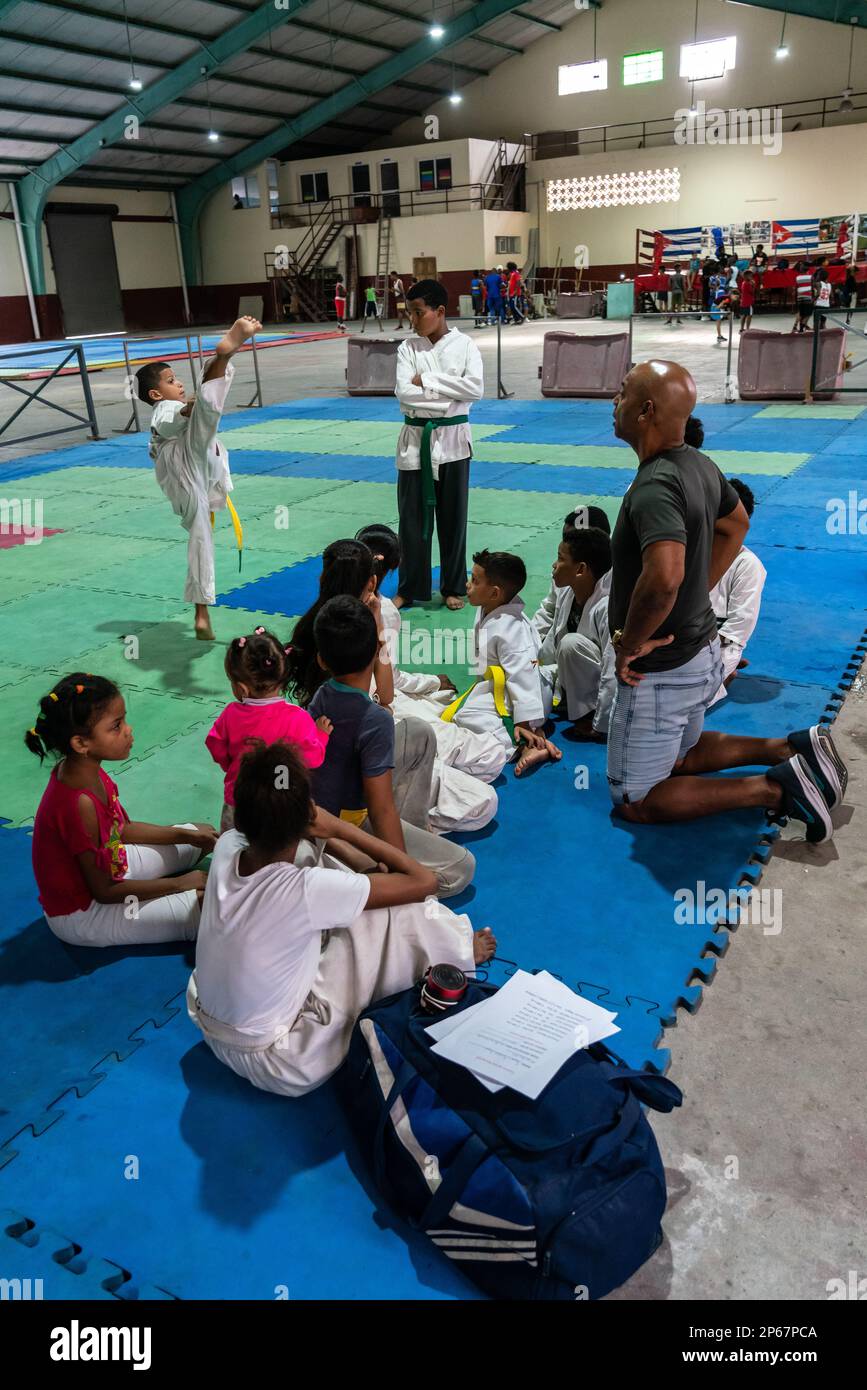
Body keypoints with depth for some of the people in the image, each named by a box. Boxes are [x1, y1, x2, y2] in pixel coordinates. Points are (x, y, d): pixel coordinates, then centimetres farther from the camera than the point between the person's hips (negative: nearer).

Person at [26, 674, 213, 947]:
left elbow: (123, 829, 7)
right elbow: (105, 891, -25)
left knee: (199, 835, 15)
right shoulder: (79, 804, -35)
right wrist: (179, 883, -15)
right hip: (80, 914, -9)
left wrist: (185, 835, 1)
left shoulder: (83, 770, -9)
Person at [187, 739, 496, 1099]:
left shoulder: (226, 847, -16)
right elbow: (424, 881, -21)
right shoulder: (306, 890, -34)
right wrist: (336, 826, -20)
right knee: (399, 915, -10)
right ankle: (459, 950, 22)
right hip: (277, 1064, -6)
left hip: (208, 1026, 6)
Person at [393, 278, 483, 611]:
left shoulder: (464, 345, -2)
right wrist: (449, 394, -15)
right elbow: (404, 392, -11)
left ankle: (453, 587, 21)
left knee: (452, 516, 7)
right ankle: (410, 588, 18)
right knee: (413, 516, 6)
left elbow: (475, 388, -15)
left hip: (452, 439, -1)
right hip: (416, 439, 1)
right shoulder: (408, 347, 2)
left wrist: (427, 380, -15)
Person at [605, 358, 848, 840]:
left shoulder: (655, 485, -29)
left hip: (660, 672, -9)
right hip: (701, 650, 9)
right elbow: (736, 524, 20)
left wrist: (629, 643, -29)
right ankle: (794, 748, 18)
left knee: (636, 801, 6)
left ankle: (774, 787, -3)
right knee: (680, 755, 31)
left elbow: (664, 577, -46)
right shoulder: (698, 464, 1)